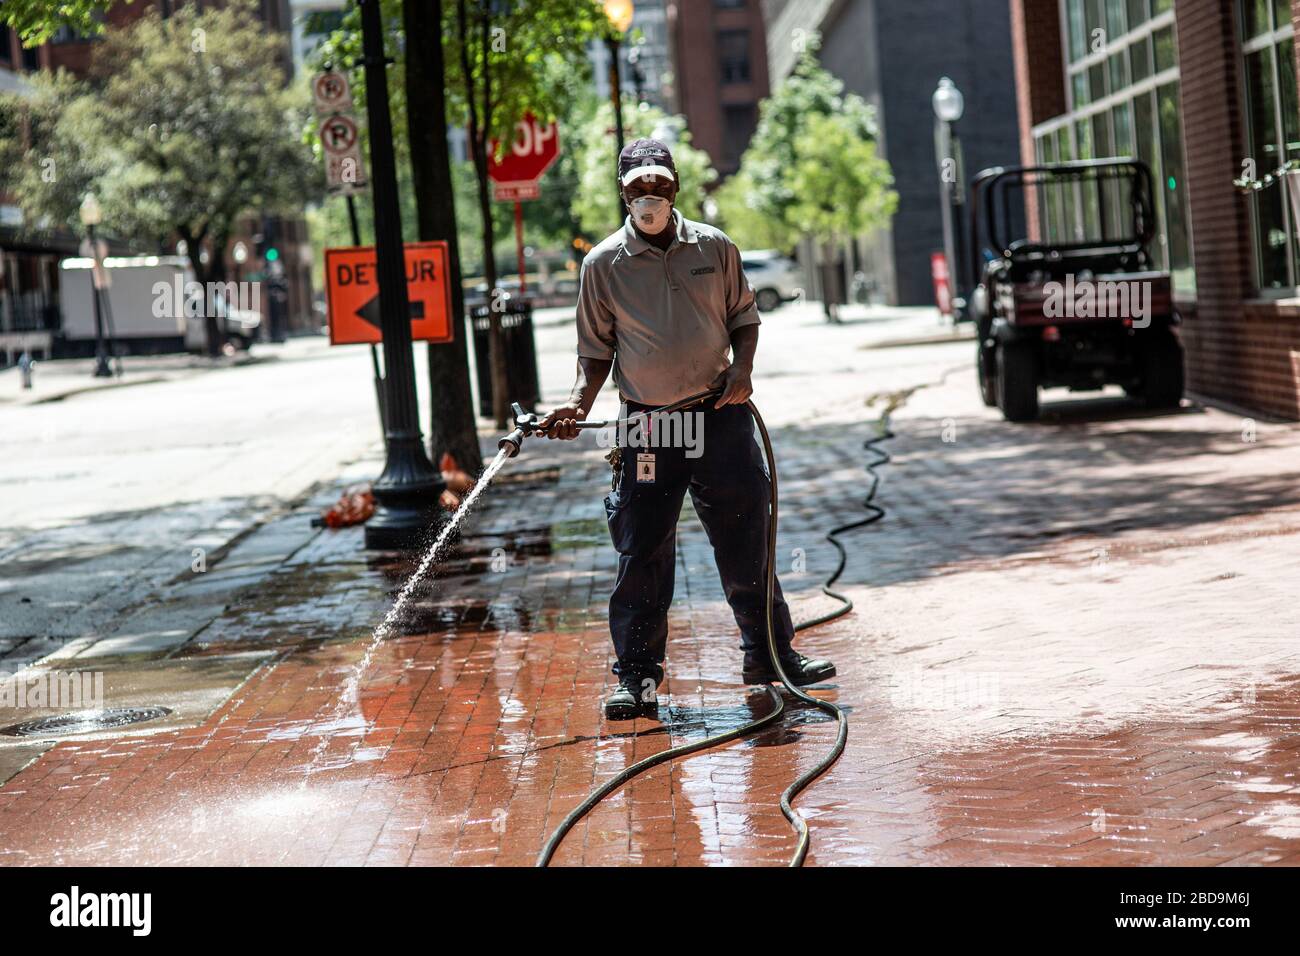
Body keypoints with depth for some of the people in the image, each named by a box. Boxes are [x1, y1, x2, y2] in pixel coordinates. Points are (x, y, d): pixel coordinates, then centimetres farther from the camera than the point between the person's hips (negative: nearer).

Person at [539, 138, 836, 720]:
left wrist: (741, 368, -5)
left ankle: (770, 655, 21)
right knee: (642, 552, 0)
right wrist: (578, 403, -9)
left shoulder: (714, 248, 4)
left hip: (720, 416, 1)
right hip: (647, 426, -1)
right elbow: (596, 349, 6)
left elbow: (744, 318, 13)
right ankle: (636, 676, 9)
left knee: (746, 540, 7)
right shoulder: (603, 264, 0)